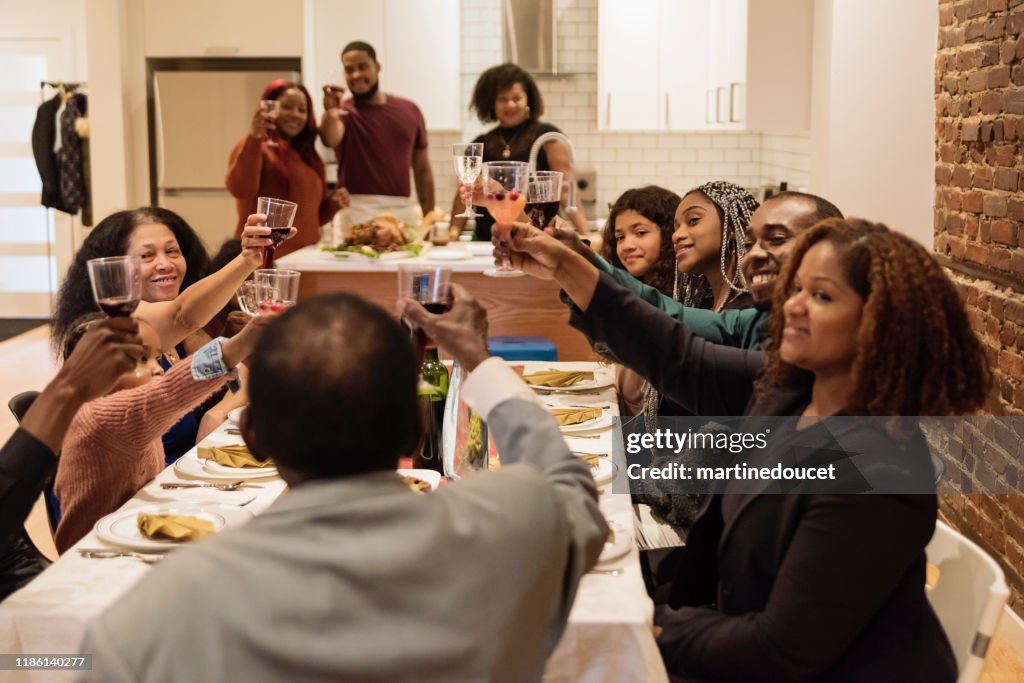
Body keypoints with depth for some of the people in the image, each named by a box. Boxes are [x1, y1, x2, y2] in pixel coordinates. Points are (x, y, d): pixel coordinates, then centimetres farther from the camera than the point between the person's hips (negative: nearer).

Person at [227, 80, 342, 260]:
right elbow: (240, 189, -23)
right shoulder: (255, 147, -3)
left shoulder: (307, 157, 18)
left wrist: (332, 205, 9)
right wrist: (254, 138, -28)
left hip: (305, 256, 7)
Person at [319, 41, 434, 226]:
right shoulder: (344, 111, 0)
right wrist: (330, 112, -45)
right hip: (357, 212, -4)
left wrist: (430, 218, 11)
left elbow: (422, 170, 16)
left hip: (404, 211, 4)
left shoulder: (409, 110, 12)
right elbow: (330, 139, -24)